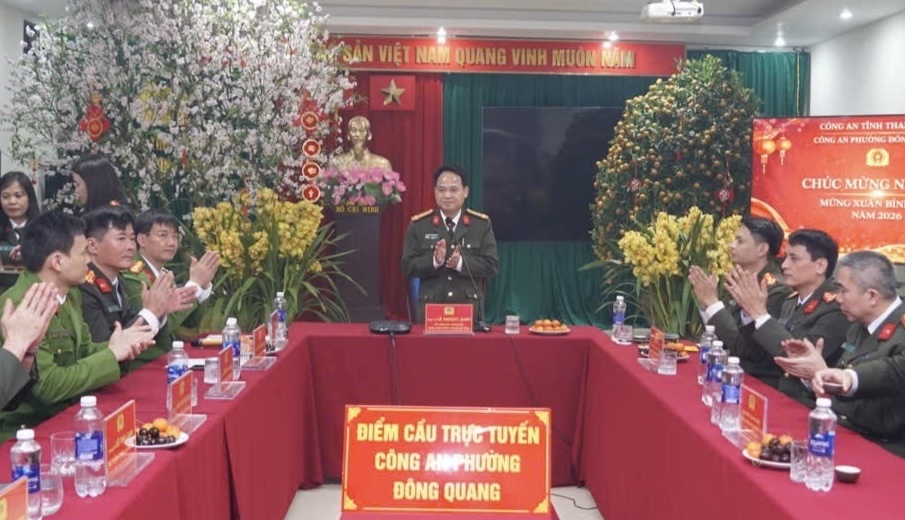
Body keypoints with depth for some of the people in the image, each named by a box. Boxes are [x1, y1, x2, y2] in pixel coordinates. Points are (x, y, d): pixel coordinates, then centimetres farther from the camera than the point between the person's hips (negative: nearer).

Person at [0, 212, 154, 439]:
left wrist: (116, 347, -9)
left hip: (64, 415, 8)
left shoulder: (70, 294, 4)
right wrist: (111, 354, -18)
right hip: (26, 430, -8)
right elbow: (48, 386, -25)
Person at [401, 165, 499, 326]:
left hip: (470, 308, 0)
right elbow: (407, 266, -1)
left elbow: (492, 265, -2)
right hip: (430, 308, 0)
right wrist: (434, 260, -19)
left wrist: (462, 262, -18)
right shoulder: (418, 225, 3)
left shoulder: (482, 224, 4)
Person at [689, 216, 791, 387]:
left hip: (761, 383, -7)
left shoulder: (777, 291, -16)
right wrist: (707, 302, -4)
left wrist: (713, 302, -19)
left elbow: (743, 348, -21)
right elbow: (724, 338, 9)